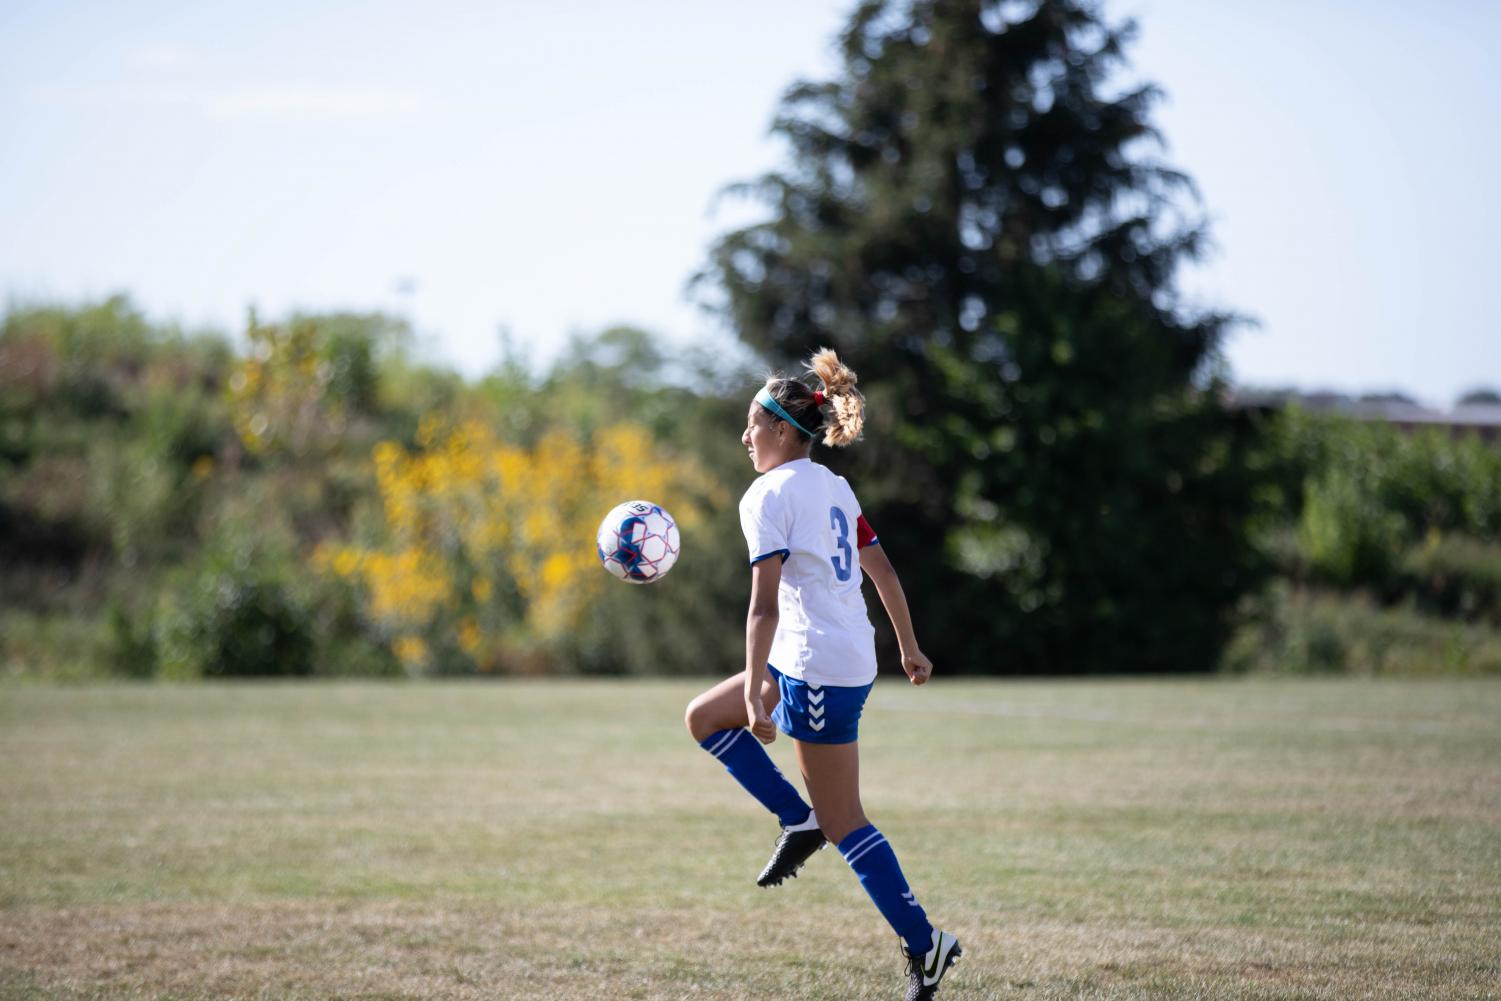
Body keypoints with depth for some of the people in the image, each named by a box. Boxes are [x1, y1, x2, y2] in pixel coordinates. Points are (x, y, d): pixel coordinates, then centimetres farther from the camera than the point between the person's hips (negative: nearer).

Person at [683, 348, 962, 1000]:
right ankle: (800, 820, 12)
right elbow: (883, 571, 17)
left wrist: (754, 692, -18)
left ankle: (922, 943, -1)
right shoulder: (835, 488, 13)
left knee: (843, 823, -2)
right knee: (703, 717, 18)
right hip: (853, 656, 9)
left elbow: (765, 603, -18)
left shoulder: (767, 495, -12)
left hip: (816, 669, -9)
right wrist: (909, 649, 25)